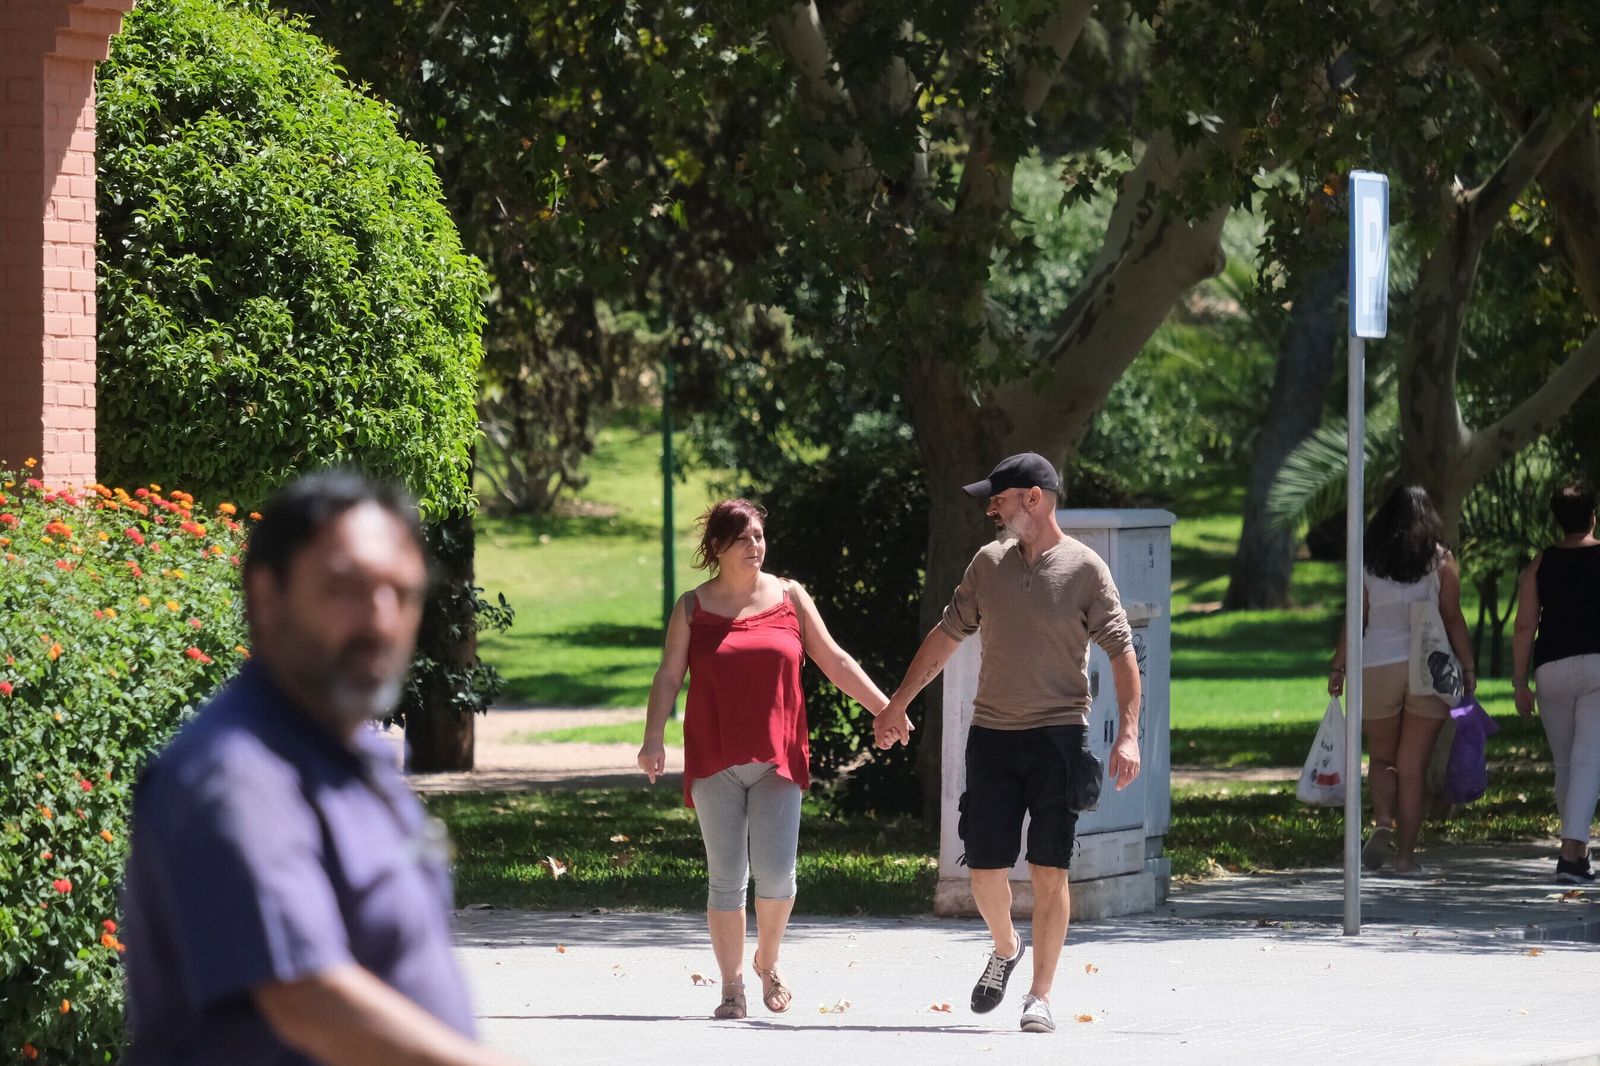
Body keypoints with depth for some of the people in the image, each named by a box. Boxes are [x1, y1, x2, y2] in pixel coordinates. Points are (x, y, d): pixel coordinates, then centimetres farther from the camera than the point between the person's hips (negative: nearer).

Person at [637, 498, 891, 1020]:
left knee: (776, 872, -10)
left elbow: (834, 662, 12)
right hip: (713, 762, 0)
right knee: (726, 879, -1)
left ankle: (767, 963, 16)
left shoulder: (789, 597, 9)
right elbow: (669, 675, 1)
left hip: (776, 759, 0)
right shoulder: (693, 607, 6)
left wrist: (884, 709, 6)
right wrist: (653, 738, -12)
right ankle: (732, 986, 7)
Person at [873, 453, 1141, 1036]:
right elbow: (946, 635, 19)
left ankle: (1039, 997, 0)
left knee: (1049, 871, -5)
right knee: (985, 869, 3)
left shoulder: (1085, 570, -4)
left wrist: (1128, 732, -16)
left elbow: (1121, 652, -6)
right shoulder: (989, 563, 9)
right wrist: (897, 704, 22)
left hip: (1058, 736, -4)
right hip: (992, 735, 4)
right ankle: (1005, 948, 31)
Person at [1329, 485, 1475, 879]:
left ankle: (1382, 824, -12)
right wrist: (1468, 668, 4)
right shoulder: (1441, 561, -1)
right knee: (1413, 768, 4)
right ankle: (1405, 855, 4)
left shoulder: (1369, 564, 1)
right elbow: (1453, 619, -2)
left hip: (1377, 667, 0)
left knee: (1381, 759, 14)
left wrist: (1337, 668, 7)